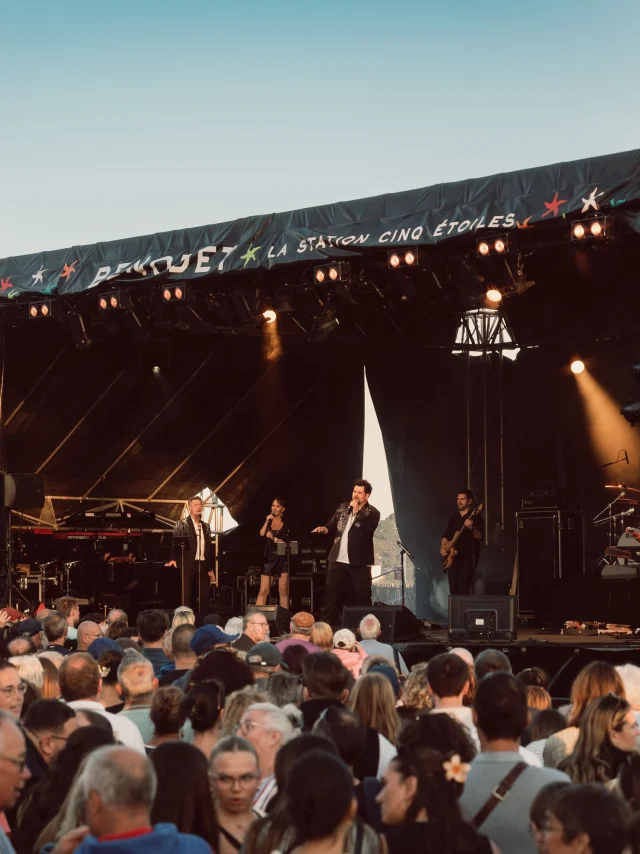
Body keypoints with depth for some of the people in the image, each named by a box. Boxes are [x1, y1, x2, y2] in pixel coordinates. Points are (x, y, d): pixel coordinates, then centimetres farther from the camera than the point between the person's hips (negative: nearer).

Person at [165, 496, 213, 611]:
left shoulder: (206, 527, 15)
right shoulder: (182, 524, 0)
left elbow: (209, 547, 17)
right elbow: (175, 542, -8)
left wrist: (210, 568, 14)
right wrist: (174, 559, -23)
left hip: (203, 565, 5)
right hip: (188, 565, -5)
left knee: (203, 596, 3)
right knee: (187, 595, -4)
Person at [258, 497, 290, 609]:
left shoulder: (287, 524, 2)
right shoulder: (268, 521, 7)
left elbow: (288, 543, -3)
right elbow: (261, 535, -8)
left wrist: (274, 539, -15)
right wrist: (267, 522, -15)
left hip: (283, 559, -1)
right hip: (268, 558, 1)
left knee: (283, 591, 2)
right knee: (263, 591, -5)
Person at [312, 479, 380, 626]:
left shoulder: (373, 513, -4)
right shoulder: (343, 508, 12)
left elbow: (368, 528, -22)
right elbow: (332, 525, 19)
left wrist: (357, 511, -17)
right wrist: (325, 529, -3)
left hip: (359, 561, -5)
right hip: (338, 559, 5)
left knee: (362, 595, 0)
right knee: (331, 592, 7)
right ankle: (327, 624, 14)